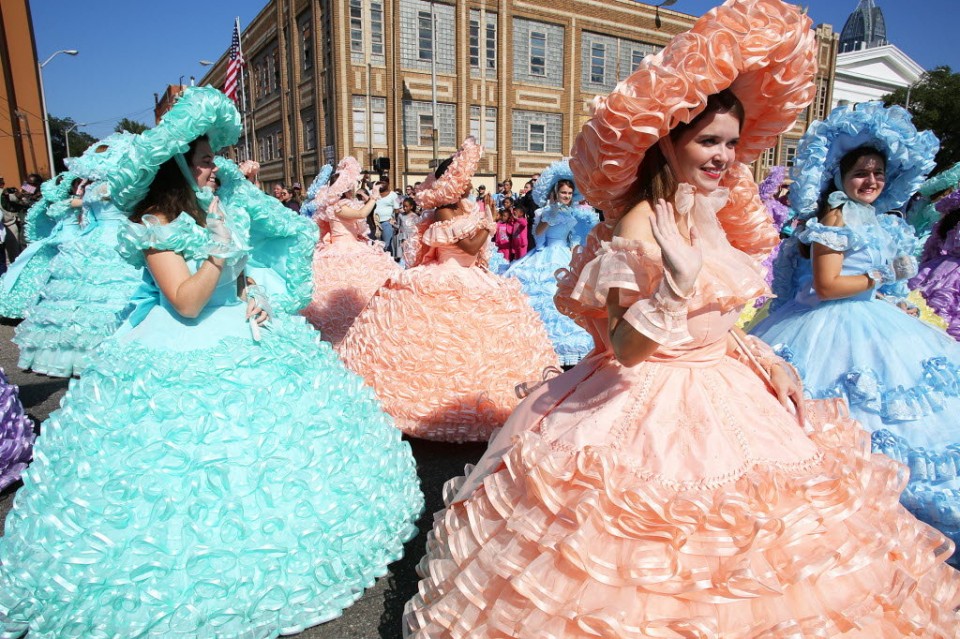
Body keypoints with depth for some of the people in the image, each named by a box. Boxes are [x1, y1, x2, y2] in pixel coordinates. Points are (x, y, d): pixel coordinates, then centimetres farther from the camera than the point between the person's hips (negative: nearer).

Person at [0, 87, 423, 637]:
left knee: (266, 452, 10)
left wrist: (253, 298, 2)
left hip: (241, 339, 7)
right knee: (194, 467, 0)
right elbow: (186, 303, -19)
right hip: (183, 361, -6)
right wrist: (222, 249, -27)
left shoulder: (223, 206, 8)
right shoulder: (155, 223, -12)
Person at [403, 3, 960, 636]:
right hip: (655, 407, -8)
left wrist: (763, 358, 7)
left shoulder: (714, 216, 7)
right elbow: (624, 347, -26)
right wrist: (676, 281, -39)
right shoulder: (640, 224, -19)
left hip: (722, 389, 9)